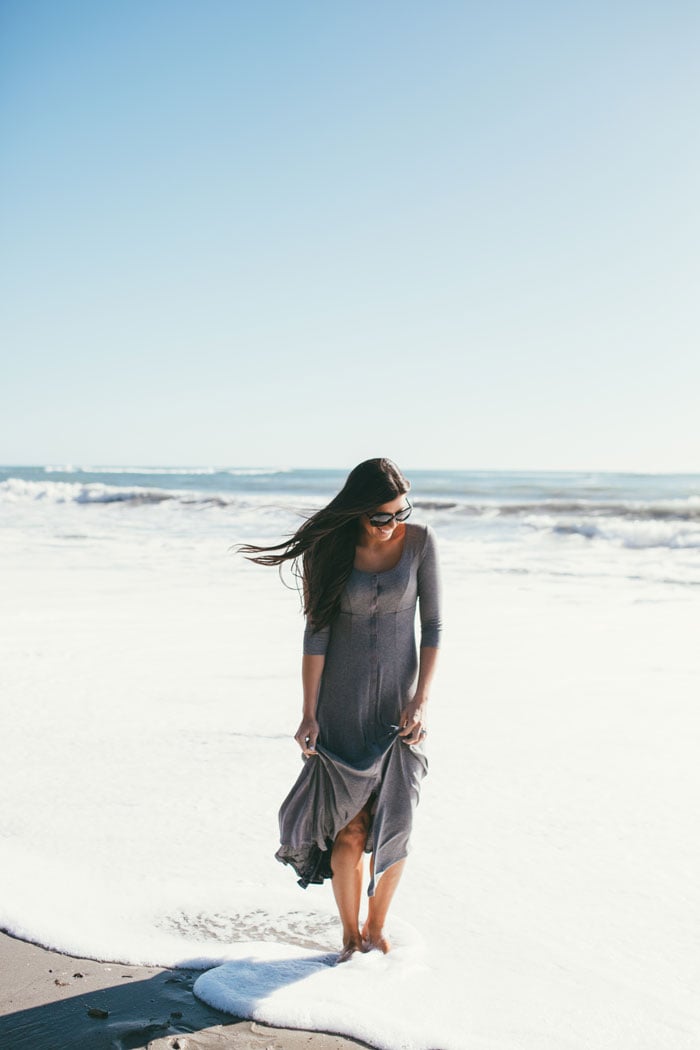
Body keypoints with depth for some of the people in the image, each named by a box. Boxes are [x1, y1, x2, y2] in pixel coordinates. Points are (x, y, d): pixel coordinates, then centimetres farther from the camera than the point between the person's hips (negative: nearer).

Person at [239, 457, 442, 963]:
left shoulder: (420, 541, -6)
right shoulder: (330, 549, -8)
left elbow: (433, 625, -3)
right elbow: (316, 632, -6)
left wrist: (421, 701, -10)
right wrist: (309, 713, -9)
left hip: (399, 699, 1)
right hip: (342, 702, -1)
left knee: (394, 822, 0)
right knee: (349, 827, -1)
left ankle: (377, 926, 23)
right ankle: (351, 936, 19)